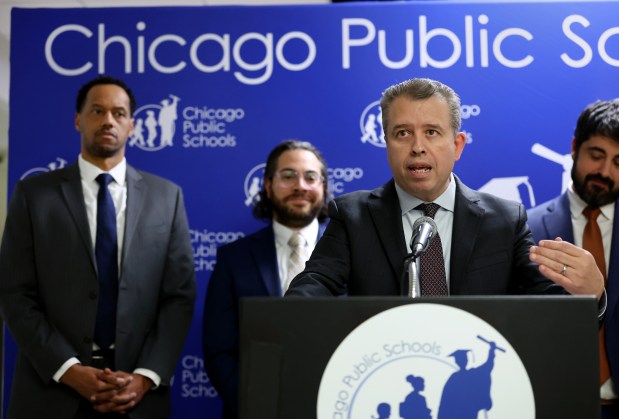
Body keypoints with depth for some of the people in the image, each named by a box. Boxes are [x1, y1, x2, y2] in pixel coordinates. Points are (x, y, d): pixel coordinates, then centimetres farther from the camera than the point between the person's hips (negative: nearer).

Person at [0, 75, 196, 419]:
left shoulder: (166, 196, 4)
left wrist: (146, 377, -10)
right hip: (52, 389, -1)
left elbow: (179, 296, 1)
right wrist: (68, 370, -13)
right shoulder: (34, 193, 1)